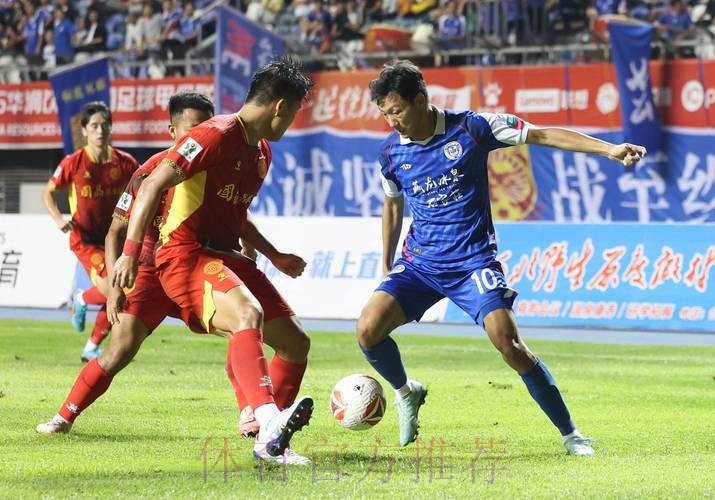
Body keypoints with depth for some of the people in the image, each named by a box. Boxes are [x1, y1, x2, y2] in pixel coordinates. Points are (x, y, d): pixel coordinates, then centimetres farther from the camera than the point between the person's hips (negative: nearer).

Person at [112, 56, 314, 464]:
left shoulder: (262, 151, 17)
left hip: (226, 255, 10)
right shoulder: (217, 136, -12)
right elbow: (153, 186, -18)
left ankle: (272, 441, 11)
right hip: (185, 254, -10)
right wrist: (131, 253, -24)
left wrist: (276, 257, 29)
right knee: (249, 313, -34)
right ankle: (268, 425, -48)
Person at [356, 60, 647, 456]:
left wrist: (608, 149, -16)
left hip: (472, 260, -4)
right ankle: (406, 393, 16)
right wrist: (386, 268, 22)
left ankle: (569, 434, -8)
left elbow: (541, 135, -8)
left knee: (507, 343, -20)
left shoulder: (469, 128, -11)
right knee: (368, 328, -15)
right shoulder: (391, 152, 1)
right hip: (418, 261, 4)